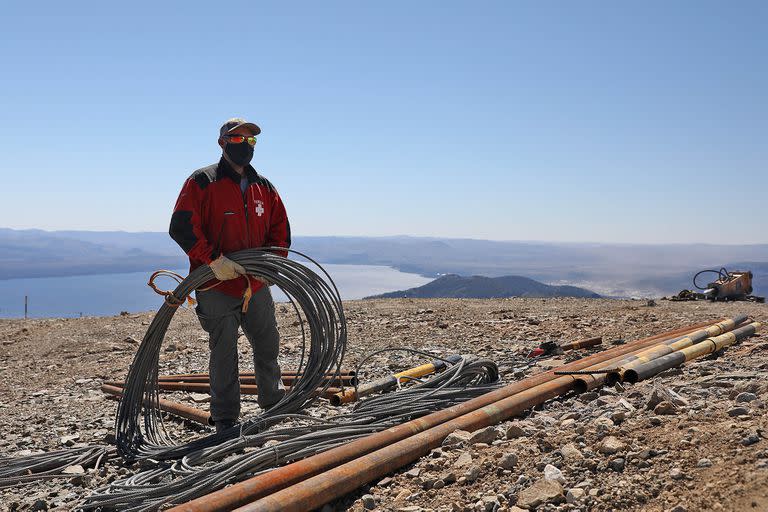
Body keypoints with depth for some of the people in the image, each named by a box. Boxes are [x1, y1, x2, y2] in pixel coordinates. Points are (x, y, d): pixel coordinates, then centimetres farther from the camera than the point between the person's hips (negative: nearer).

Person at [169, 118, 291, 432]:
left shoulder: (264, 188, 11)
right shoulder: (202, 182, -6)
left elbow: (281, 230, 14)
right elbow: (181, 227, -15)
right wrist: (213, 260, -22)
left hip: (256, 286, 6)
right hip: (217, 287, -5)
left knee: (268, 346, 18)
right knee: (224, 354, 2)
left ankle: (274, 403, 39)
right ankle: (225, 420, 15)